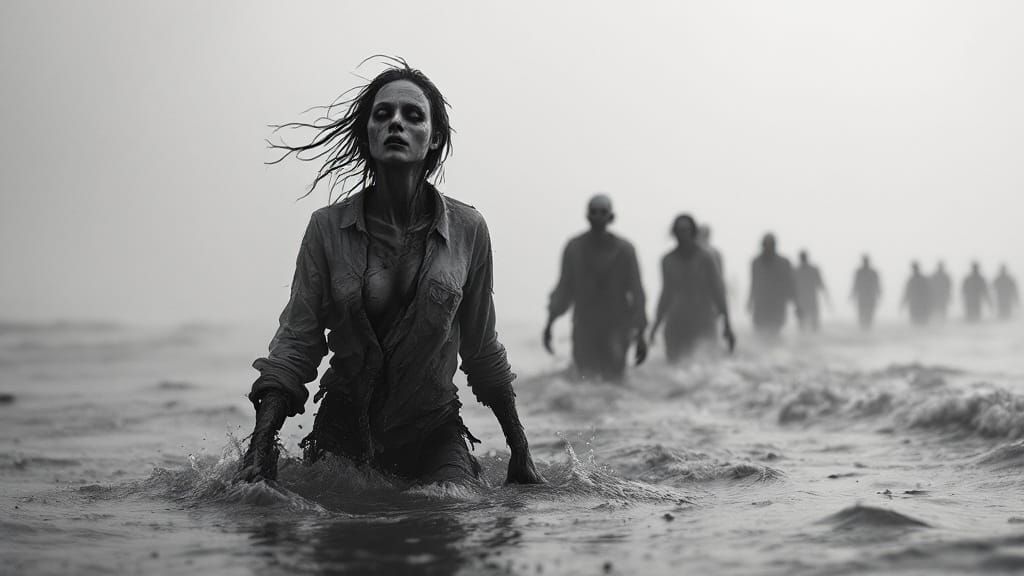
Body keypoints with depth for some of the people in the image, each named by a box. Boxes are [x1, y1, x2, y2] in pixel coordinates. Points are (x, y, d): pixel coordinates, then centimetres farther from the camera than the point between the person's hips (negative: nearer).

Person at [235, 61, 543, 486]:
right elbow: (296, 343, -6)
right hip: (343, 435, 0)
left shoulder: (467, 231, -4)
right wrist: (260, 447, -18)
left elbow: (482, 351, 6)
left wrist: (520, 453, 8)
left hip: (434, 436, 0)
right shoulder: (327, 228, -5)